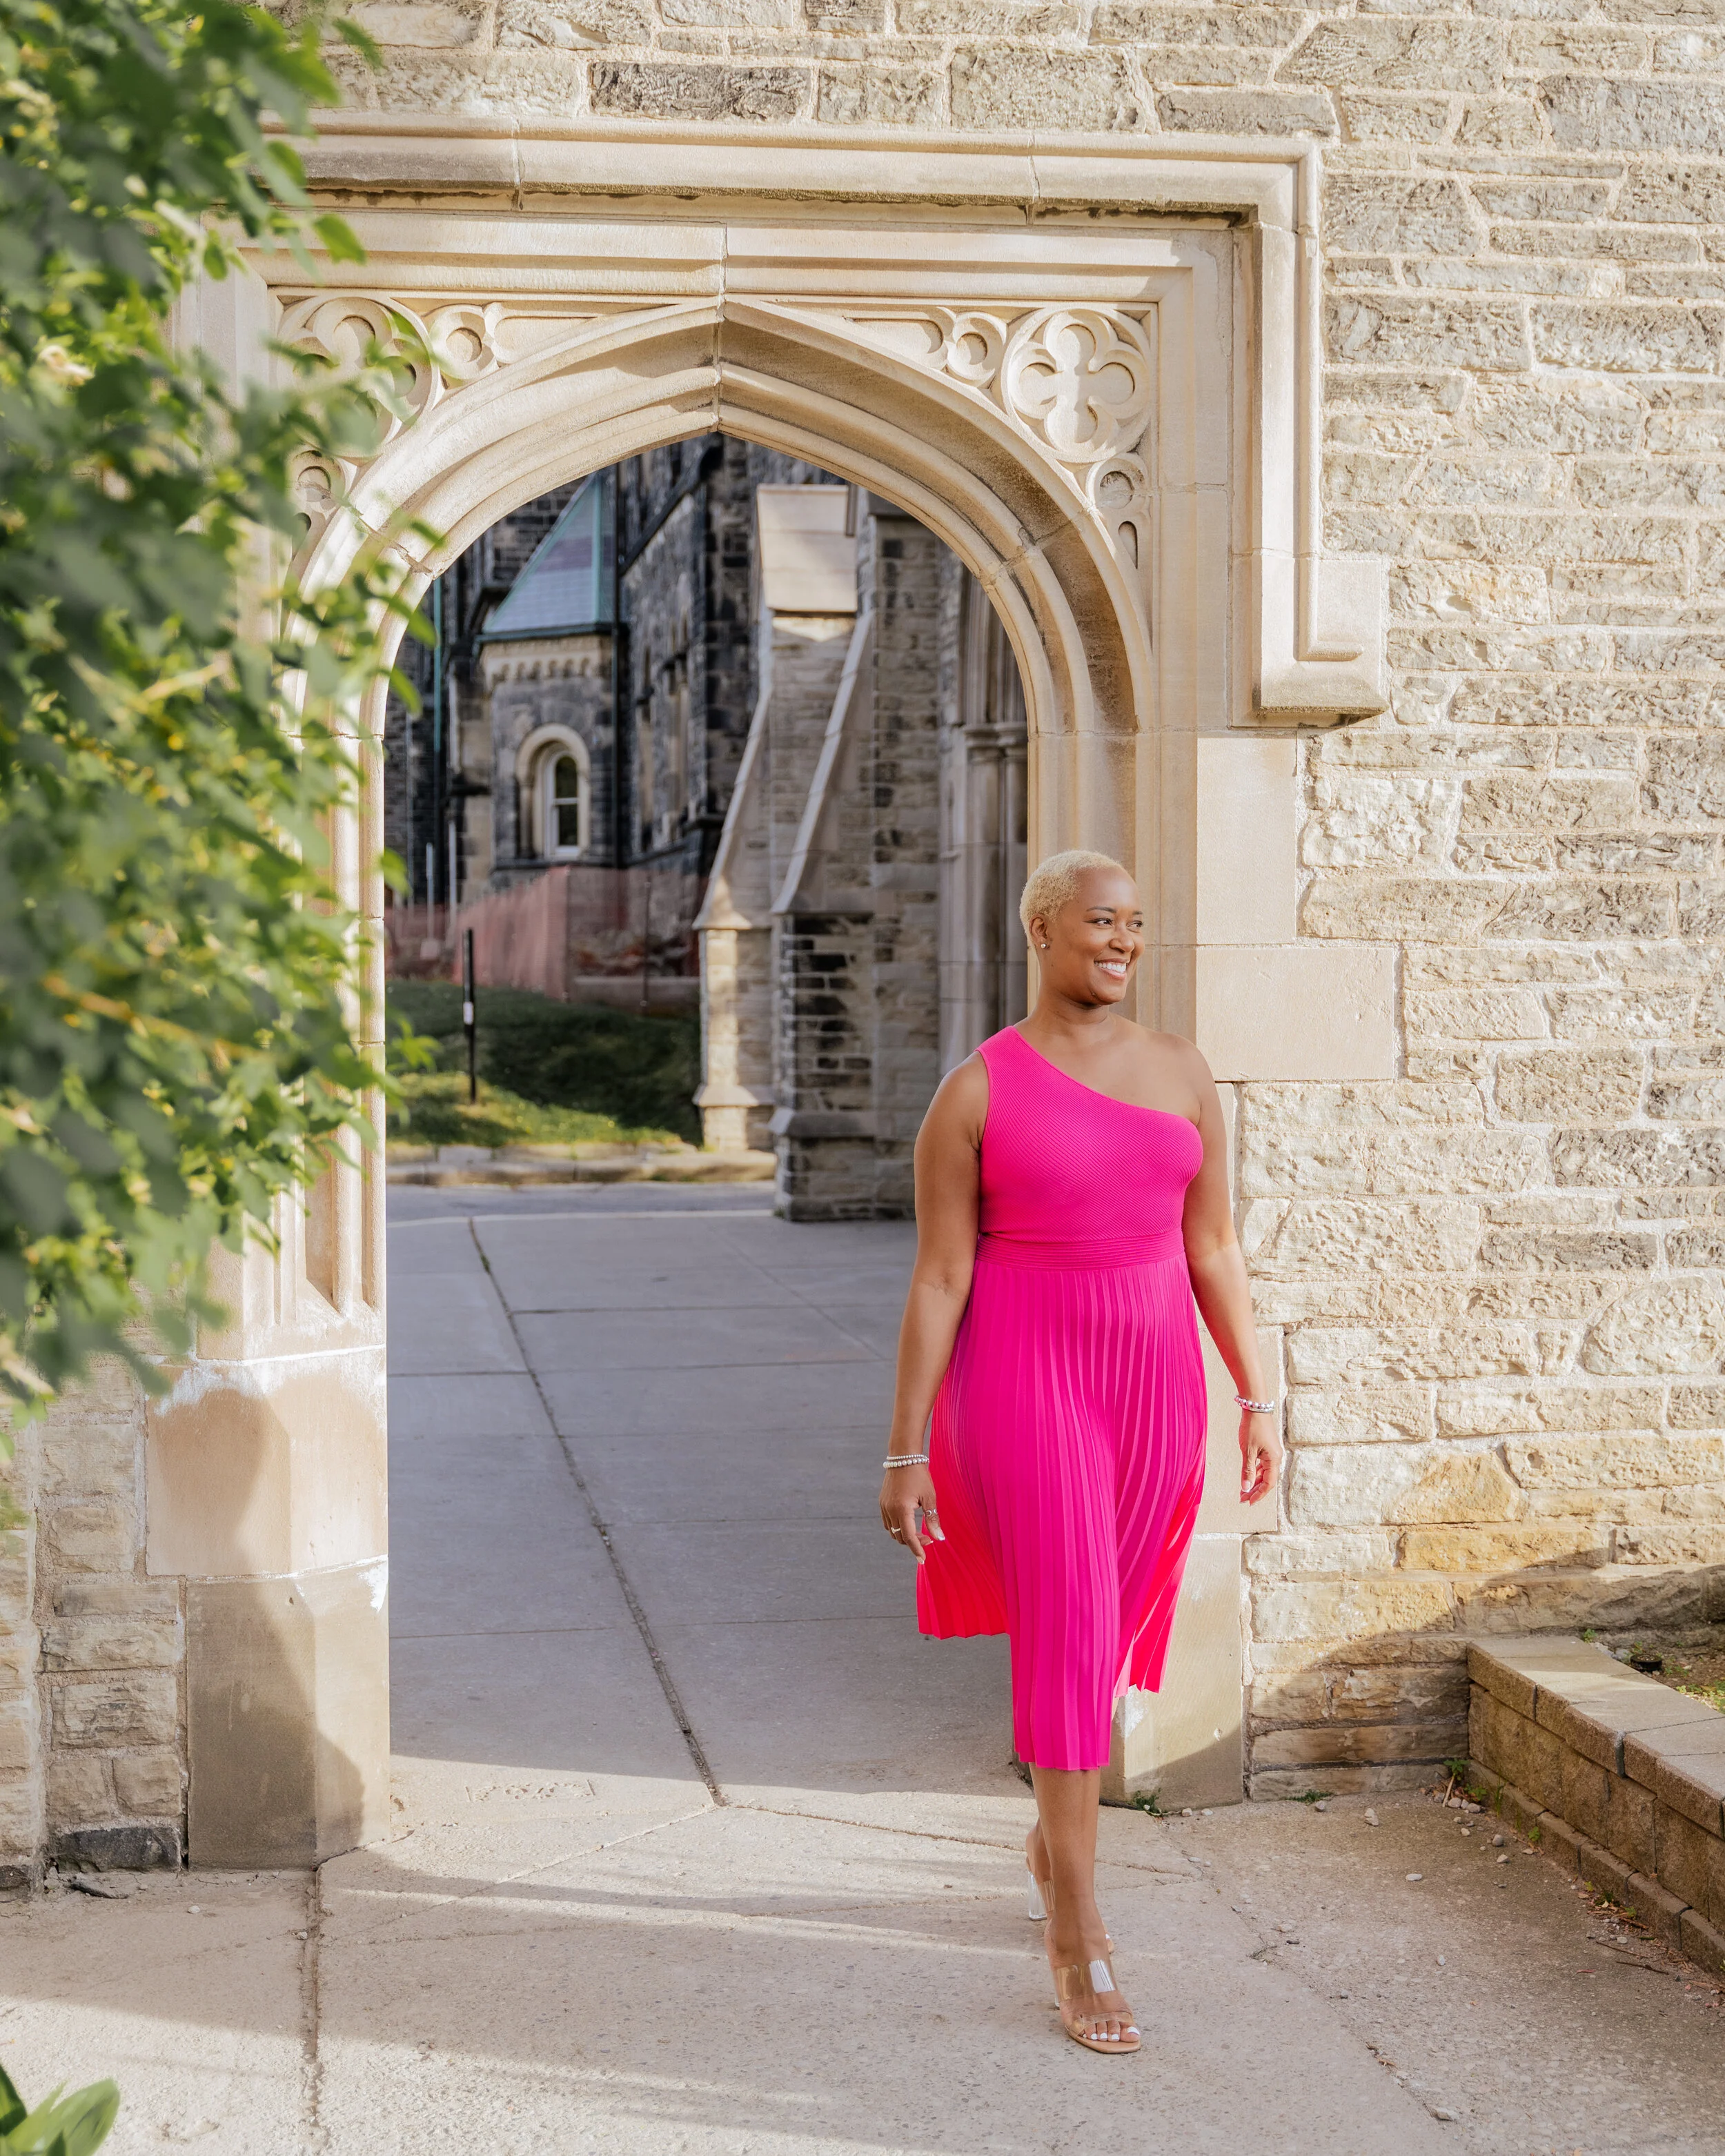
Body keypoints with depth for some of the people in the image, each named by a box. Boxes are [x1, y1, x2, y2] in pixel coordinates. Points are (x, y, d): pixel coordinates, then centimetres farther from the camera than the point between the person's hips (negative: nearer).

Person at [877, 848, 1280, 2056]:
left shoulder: (1182, 1073, 5)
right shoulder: (975, 1093, -7)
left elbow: (1213, 1250, 8)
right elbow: (937, 1278, -6)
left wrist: (1258, 1399, 4)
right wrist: (905, 1451, -7)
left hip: (1153, 1382, 5)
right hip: (1024, 1381, -5)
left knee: (1112, 1628, 16)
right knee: (1067, 1640, -9)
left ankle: (1053, 1833, 43)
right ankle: (1082, 1943, 0)